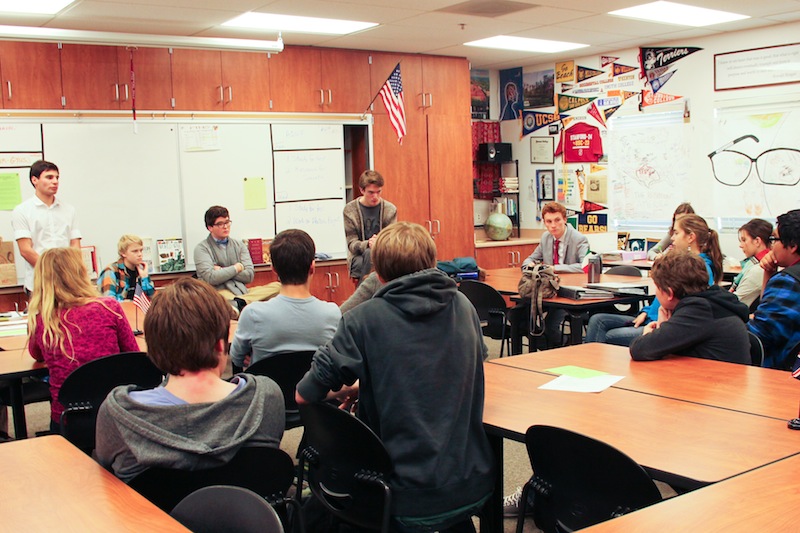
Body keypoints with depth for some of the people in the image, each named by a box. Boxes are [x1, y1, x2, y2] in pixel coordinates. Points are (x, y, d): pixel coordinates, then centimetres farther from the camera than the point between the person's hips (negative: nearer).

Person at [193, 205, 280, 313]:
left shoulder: (239, 245, 20)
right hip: (221, 293, -8)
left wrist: (222, 271, -1)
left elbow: (249, 275, 8)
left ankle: (239, 302, -38)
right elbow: (210, 278, -10)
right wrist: (237, 268, 2)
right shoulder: (202, 248, 6)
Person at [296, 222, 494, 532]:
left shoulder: (364, 320, -13)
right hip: (473, 486, 5)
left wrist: (361, 386, 12)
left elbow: (304, 395, -9)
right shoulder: (463, 307, 0)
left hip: (410, 500, -4)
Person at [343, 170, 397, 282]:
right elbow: (351, 244, -4)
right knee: (369, 253, -35)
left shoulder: (390, 209, 6)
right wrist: (367, 244, -27)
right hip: (358, 257, -1)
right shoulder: (350, 210, 1)